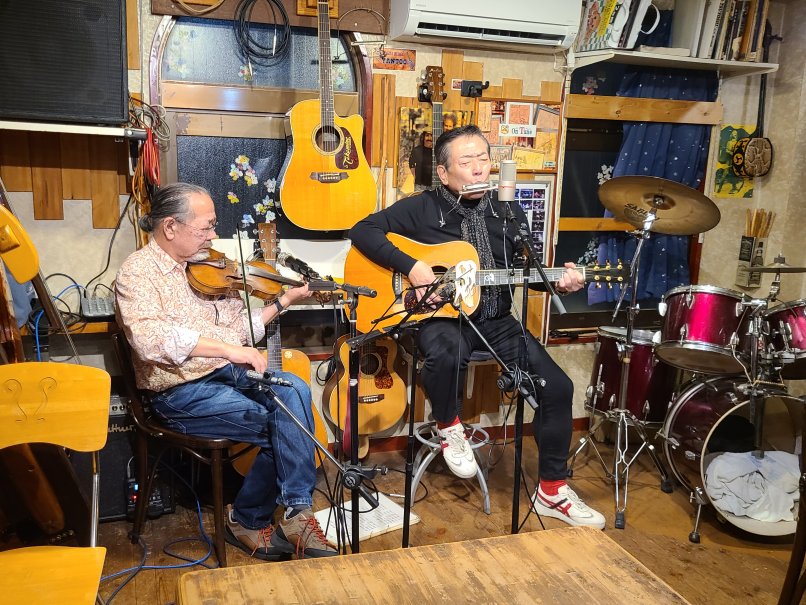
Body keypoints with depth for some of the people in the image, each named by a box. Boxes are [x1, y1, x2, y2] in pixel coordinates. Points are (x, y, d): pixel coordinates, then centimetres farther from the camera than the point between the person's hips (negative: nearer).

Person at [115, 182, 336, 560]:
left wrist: (283, 301, 4)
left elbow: (239, 326, 16)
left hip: (230, 373, 6)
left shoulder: (207, 267, 14)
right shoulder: (138, 271, -9)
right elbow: (149, 337, -28)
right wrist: (227, 349, -33)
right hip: (182, 393, -6)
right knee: (284, 428, -19)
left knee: (293, 389, -22)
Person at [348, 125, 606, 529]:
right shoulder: (421, 208, -4)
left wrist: (559, 280, -10)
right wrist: (410, 267, -22)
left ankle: (552, 489, 9)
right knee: (447, 353, -41)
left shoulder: (509, 214, 9)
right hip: (440, 317, -4)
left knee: (557, 385, -9)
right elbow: (363, 230, -10)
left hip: (496, 321, 5)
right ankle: (448, 428, -5)